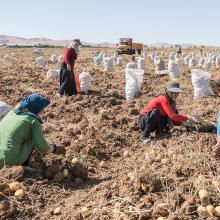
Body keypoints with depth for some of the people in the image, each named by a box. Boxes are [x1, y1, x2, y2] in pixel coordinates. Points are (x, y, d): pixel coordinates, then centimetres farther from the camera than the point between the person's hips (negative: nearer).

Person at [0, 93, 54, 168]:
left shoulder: (12, 112, 15)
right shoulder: (34, 120, -4)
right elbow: (41, 146, -6)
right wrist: (48, 148, 18)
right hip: (13, 157, -7)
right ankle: (24, 163, 22)